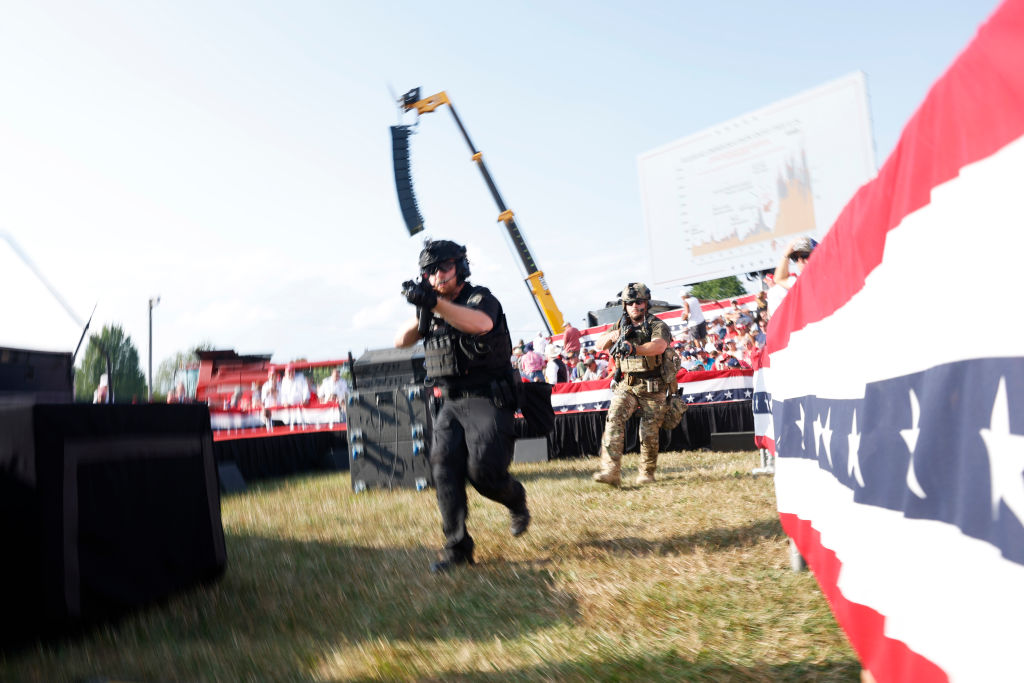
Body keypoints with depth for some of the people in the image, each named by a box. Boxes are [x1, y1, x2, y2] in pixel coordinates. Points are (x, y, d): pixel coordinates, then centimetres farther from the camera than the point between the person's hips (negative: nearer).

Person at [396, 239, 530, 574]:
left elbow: (481, 323, -29)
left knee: (483, 468, -17)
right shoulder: (433, 308, 17)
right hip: (448, 403, 6)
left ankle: (516, 499, 17)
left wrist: (434, 303, -41)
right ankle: (457, 547, -2)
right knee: (443, 466, -9)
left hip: (486, 399, -6)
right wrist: (421, 313, -7)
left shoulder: (481, 298, -4)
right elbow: (401, 340, 11)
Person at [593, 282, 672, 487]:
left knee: (649, 433, 0)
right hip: (626, 385, 3)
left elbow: (659, 346, -26)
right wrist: (613, 336, -19)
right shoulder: (622, 327, 13)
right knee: (614, 420, -18)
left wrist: (634, 348, -44)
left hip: (653, 388, -3)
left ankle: (647, 473, 21)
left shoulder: (658, 326, -4)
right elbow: (600, 344, 4)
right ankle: (611, 471, -23)